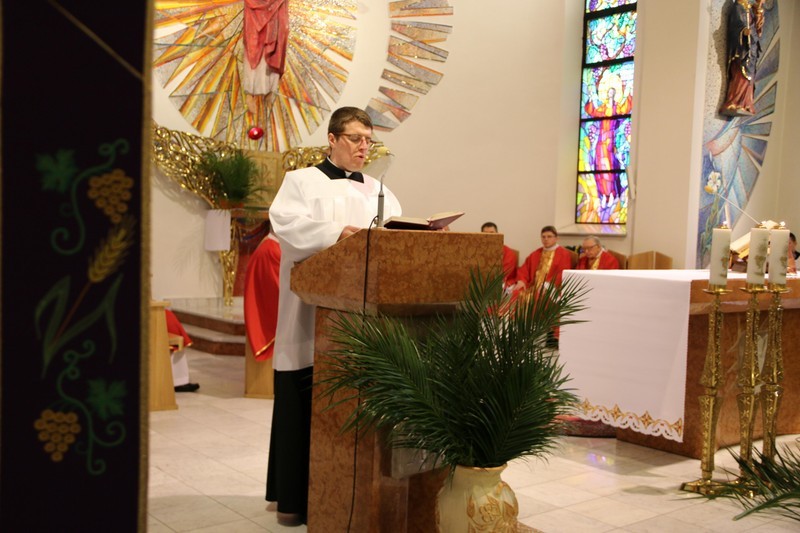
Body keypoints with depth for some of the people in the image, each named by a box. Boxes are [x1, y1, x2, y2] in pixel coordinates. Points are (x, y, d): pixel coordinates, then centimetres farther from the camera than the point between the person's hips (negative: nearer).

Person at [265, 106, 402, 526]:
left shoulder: (379, 191, 19)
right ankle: (294, 496, 10)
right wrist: (338, 233, -25)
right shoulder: (302, 181, 5)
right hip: (312, 313, -4)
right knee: (304, 403, -1)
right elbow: (285, 222, -13)